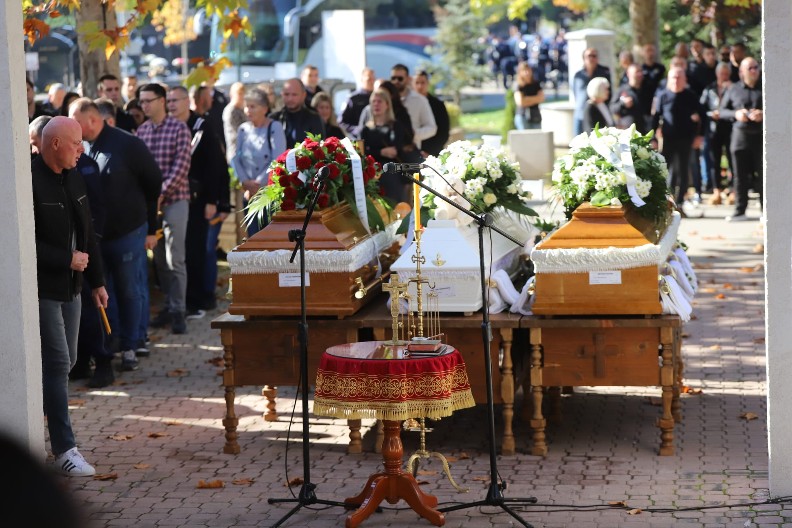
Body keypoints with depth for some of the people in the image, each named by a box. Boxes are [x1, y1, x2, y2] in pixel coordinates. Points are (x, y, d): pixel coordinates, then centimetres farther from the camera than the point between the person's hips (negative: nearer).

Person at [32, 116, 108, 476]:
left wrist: (96, 281, 17)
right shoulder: (31, 181, -18)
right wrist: (67, 259, -18)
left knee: (65, 361, 13)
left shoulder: (73, 179, 10)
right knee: (57, 363, -9)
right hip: (43, 288, -9)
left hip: (69, 287, 9)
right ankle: (64, 450, -5)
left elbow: (86, 233, 17)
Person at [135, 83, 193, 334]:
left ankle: (178, 311, -2)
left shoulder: (179, 128, -5)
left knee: (174, 259, -7)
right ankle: (168, 305, 18)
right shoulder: (141, 131, 9)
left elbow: (181, 165, -12)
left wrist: (162, 192, -18)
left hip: (174, 199, -5)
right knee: (159, 257, 9)